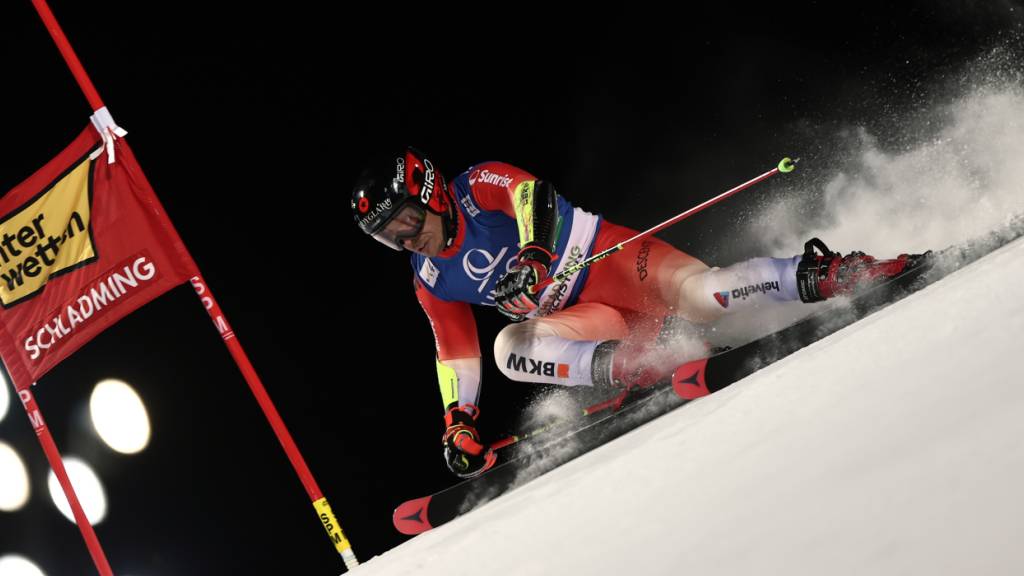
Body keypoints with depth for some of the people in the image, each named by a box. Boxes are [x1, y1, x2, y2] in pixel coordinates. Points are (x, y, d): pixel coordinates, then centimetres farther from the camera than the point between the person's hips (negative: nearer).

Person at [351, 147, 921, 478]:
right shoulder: (431, 283, 10)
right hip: (589, 319, 5)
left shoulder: (480, 186, -7)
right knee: (509, 348, -21)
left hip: (611, 256, -5)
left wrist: (532, 254, -42)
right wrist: (459, 423, 7)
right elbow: (456, 356, 16)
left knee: (699, 293, -31)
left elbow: (534, 191, -26)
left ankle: (826, 274, -24)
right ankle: (630, 364, -35)